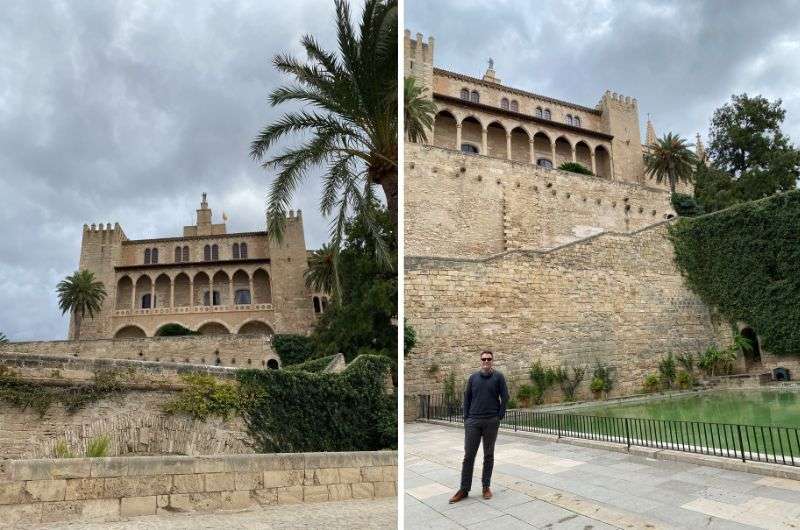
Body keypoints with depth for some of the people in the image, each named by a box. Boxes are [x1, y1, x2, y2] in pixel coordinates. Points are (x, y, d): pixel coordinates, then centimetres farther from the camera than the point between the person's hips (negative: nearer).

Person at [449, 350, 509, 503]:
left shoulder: (498, 377, 1)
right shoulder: (473, 377, 7)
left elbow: (505, 397, 0)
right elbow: (467, 397, 10)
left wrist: (499, 416, -4)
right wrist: (466, 417, 3)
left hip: (491, 422, -1)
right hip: (473, 421, 1)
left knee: (489, 455, 8)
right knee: (468, 455, 1)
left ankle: (486, 487, 21)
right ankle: (464, 489, 8)